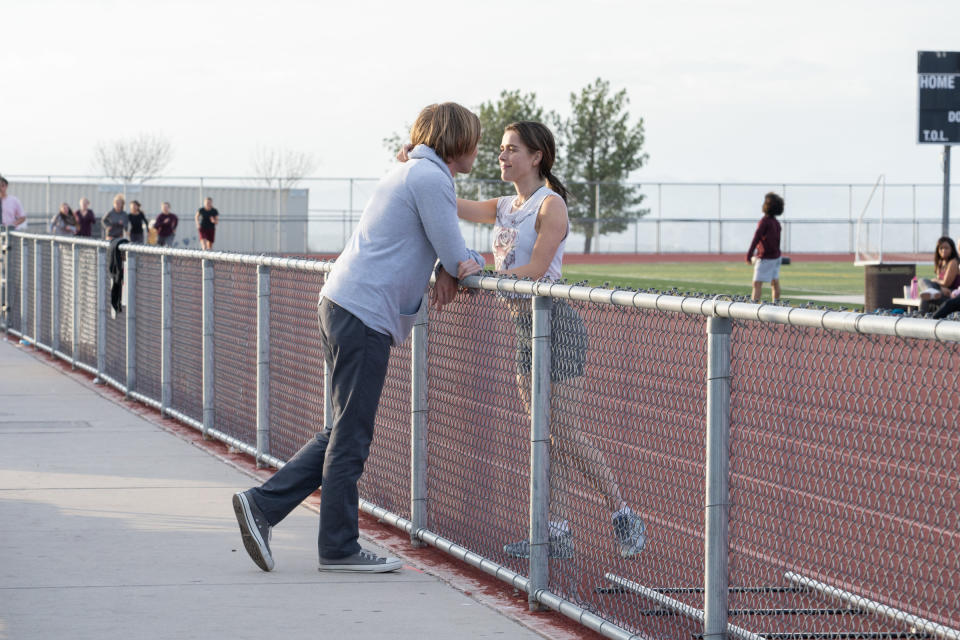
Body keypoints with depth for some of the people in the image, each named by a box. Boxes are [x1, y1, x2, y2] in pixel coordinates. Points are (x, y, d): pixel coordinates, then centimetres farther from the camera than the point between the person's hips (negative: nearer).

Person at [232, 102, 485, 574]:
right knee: (351, 436, -5)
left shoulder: (410, 172, 22)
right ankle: (339, 547, 0)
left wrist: (447, 267, 8)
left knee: (346, 432, 13)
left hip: (340, 303, 10)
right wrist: (472, 264, 12)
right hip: (364, 315, -10)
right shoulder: (430, 178, -9)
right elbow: (458, 257, -10)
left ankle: (263, 504, 10)